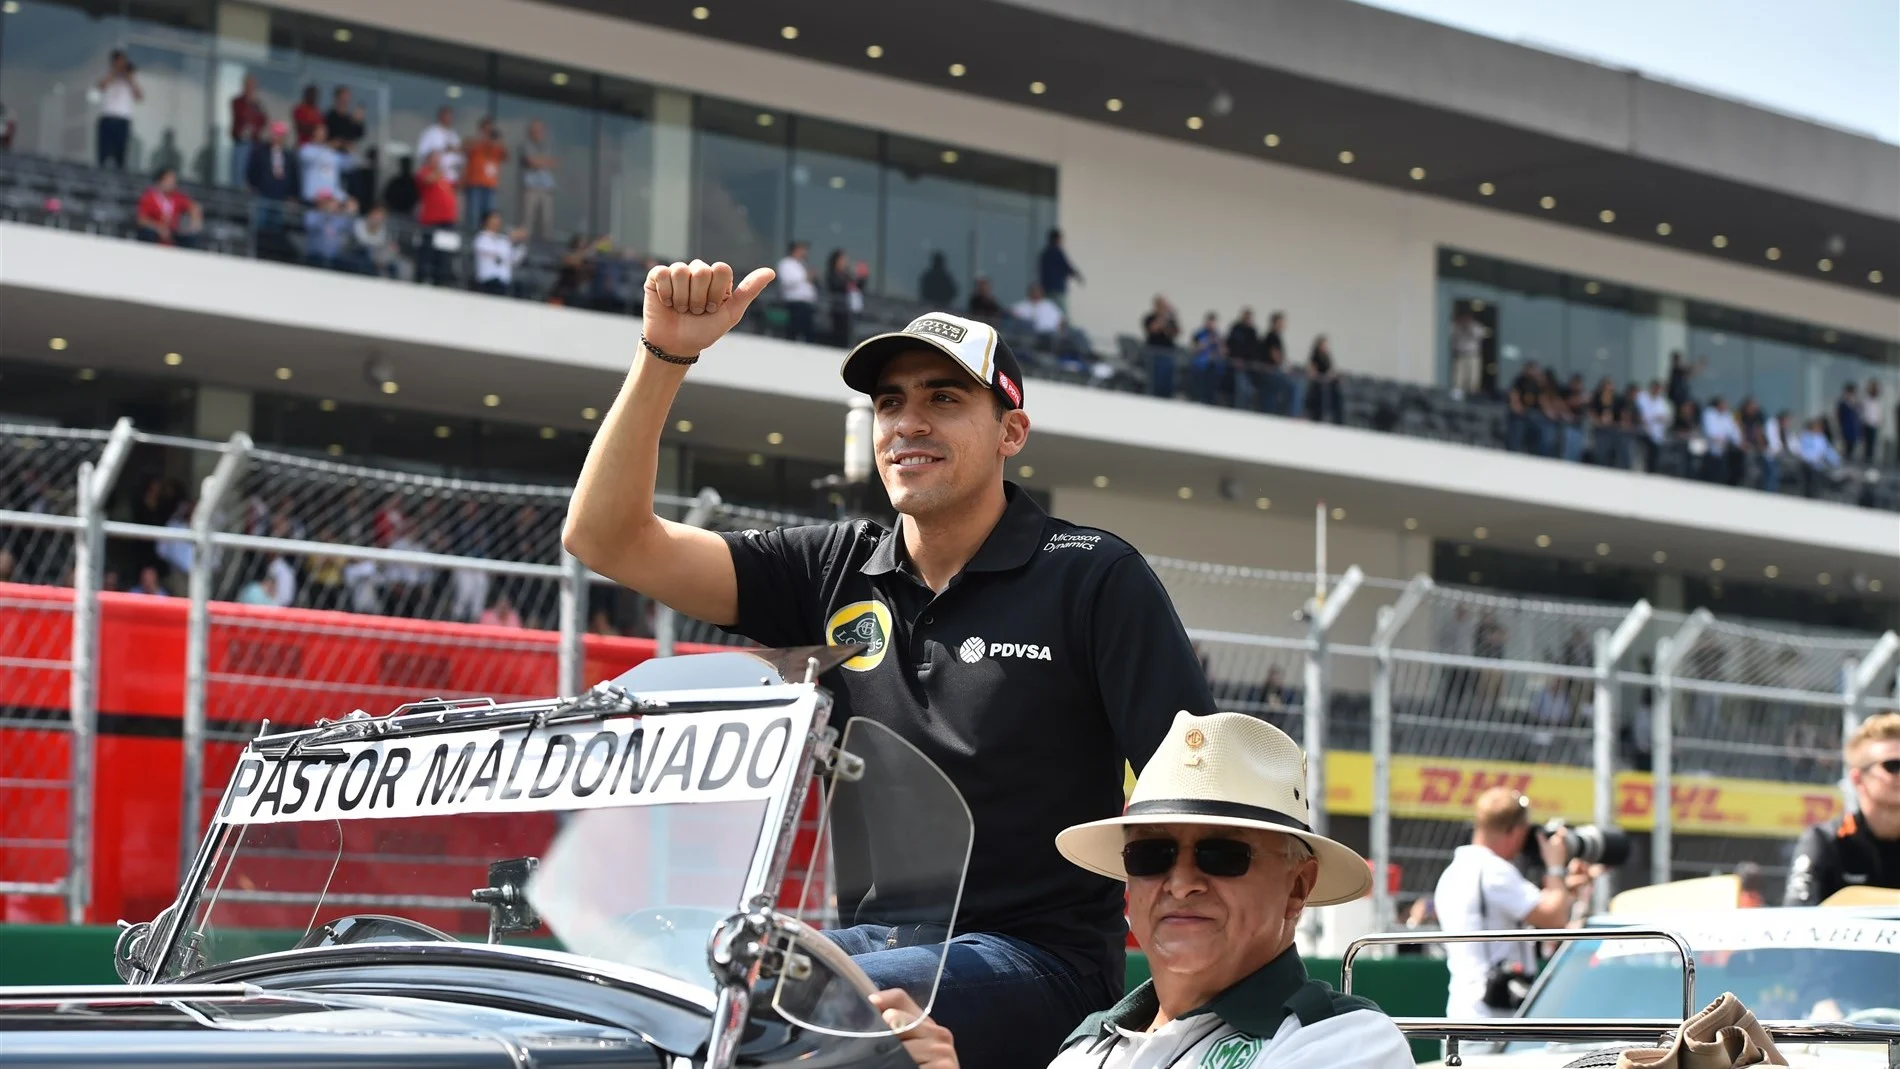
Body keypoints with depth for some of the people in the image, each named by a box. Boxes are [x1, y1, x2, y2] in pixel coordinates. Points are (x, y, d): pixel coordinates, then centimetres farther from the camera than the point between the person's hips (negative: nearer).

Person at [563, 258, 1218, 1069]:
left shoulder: (1093, 577, -1)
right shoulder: (838, 571, 10)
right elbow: (606, 538, 5)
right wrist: (666, 355, -7)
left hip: (1035, 960, -5)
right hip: (874, 939, 5)